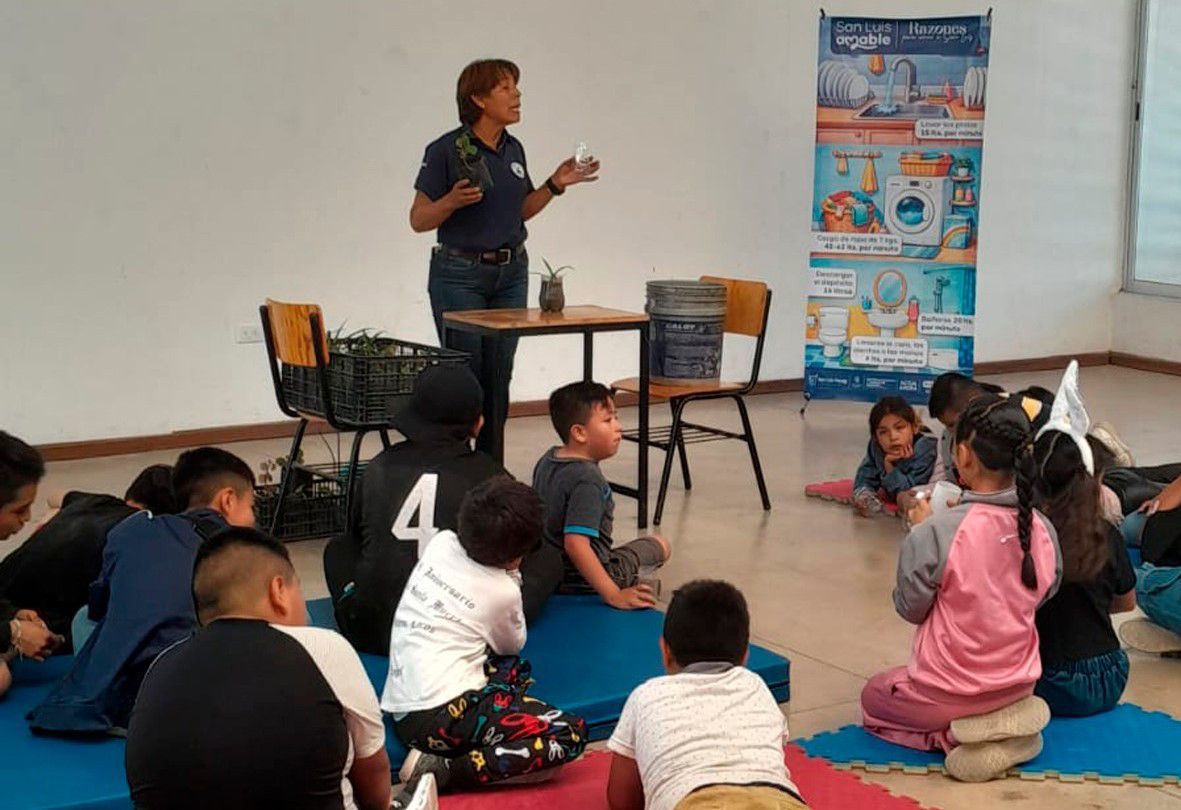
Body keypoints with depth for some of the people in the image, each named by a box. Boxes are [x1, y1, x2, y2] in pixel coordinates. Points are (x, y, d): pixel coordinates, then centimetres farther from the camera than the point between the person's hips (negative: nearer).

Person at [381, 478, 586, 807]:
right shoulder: (503, 592, -7)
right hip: (442, 717, -8)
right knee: (571, 734, -11)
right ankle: (442, 774, -18)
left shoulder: (441, 543, 7)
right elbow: (513, 645, 14)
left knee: (515, 670, 28)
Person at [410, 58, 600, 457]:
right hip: (460, 274, -6)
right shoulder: (446, 150, -13)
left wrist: (556, 184, 5)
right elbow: (419, 220, -10)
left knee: (498, 379, 8)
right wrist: (453, 200, -28)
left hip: (510, 273, 6)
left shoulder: (514, 149, 7)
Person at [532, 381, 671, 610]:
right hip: (583, 582, -8)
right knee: (660, 545, 11)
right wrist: (614, 596, -37)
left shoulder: (547, 461, 3)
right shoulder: (587, 480, -26)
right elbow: (576, 543, -36)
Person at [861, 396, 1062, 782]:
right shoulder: (1042, 530, -11)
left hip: (948, 692, -5)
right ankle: (1005, 720, 7)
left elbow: (909, 608, -11)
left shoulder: (937, 532, -26)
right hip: (1018, 684, 5)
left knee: (873, 696, 27)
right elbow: (1043, 595, 6)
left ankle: (951, 736, 0)